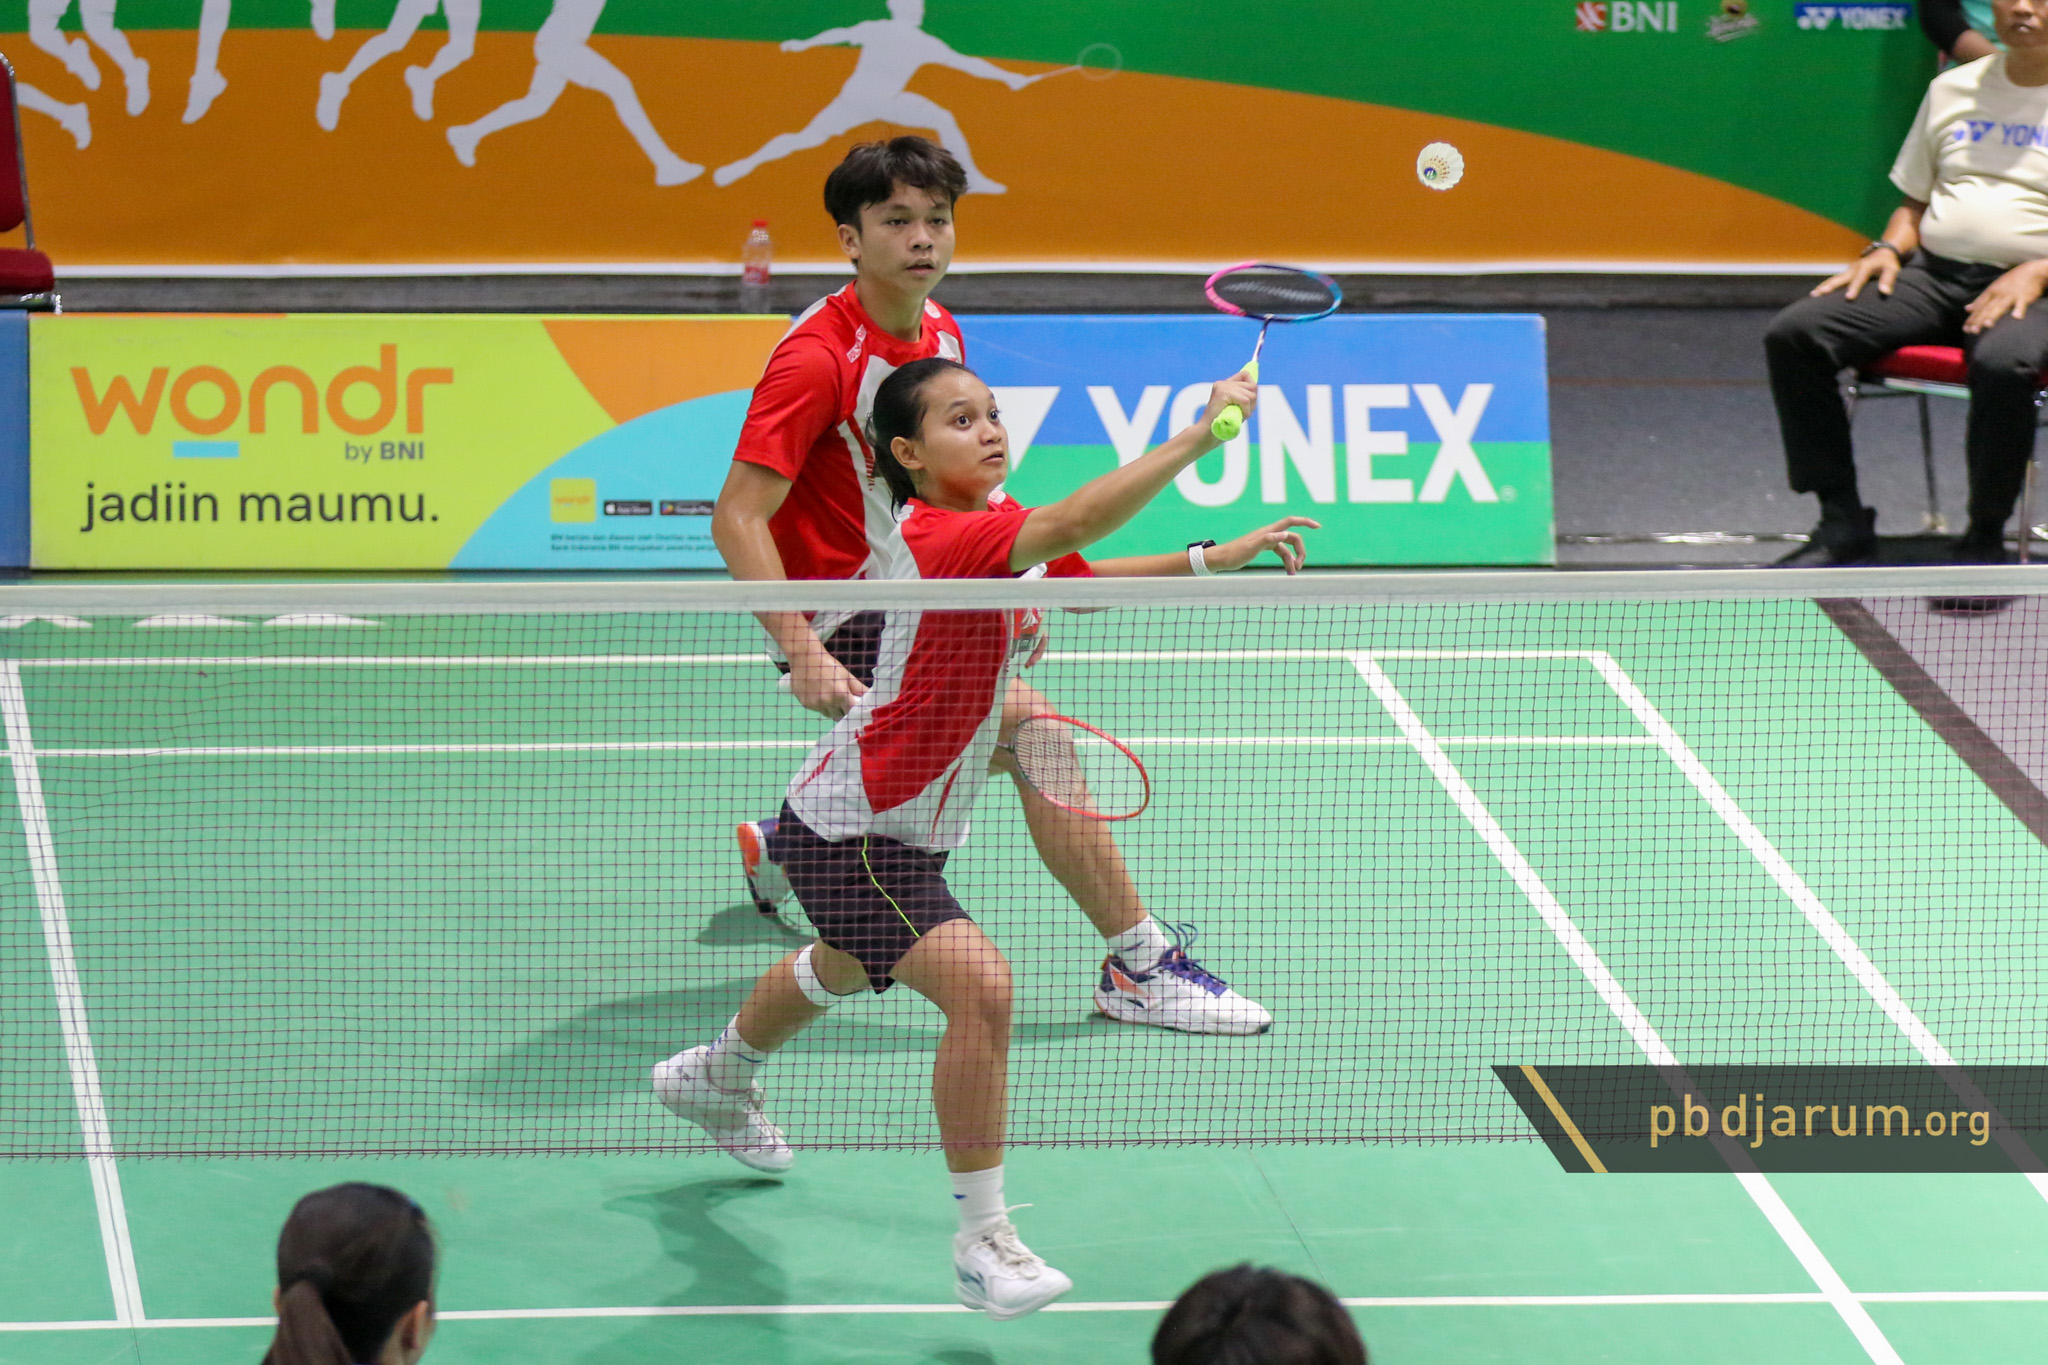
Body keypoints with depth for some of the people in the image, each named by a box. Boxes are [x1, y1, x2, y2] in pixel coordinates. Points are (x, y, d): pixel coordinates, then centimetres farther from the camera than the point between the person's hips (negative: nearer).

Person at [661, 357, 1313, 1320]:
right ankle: (983, 1242, -18)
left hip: (908, 827, 11)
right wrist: (1200, 432, -46)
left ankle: (717, 1077, 66)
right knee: (979, 985, -26)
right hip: (849, 832, -11)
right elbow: (1074, 523, -45)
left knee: (842, 969, 36)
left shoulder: (1003, 525, -1)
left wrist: (1216, 558, 4)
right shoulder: (934, 536, -30)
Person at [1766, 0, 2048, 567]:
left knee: (2002, 362, -40)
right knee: (1792, 336, -15)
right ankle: (1842, 521, -8)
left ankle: (1984, 541, -21)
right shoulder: (1952, 89, 17)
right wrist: (1887, 250, 4)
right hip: (1931, 273, 5)